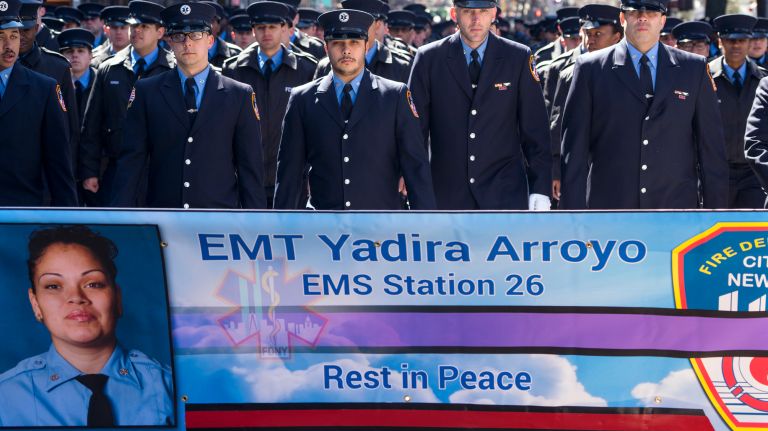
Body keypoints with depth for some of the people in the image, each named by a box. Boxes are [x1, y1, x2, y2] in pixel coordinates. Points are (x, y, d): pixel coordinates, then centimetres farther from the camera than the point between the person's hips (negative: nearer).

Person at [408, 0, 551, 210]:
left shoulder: (519, 58, 2)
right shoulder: (429, 59, 3)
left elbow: (535, 131, 3)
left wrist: (540, 189, -2)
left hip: (505, 194, -1)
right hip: (448, 196, 1)